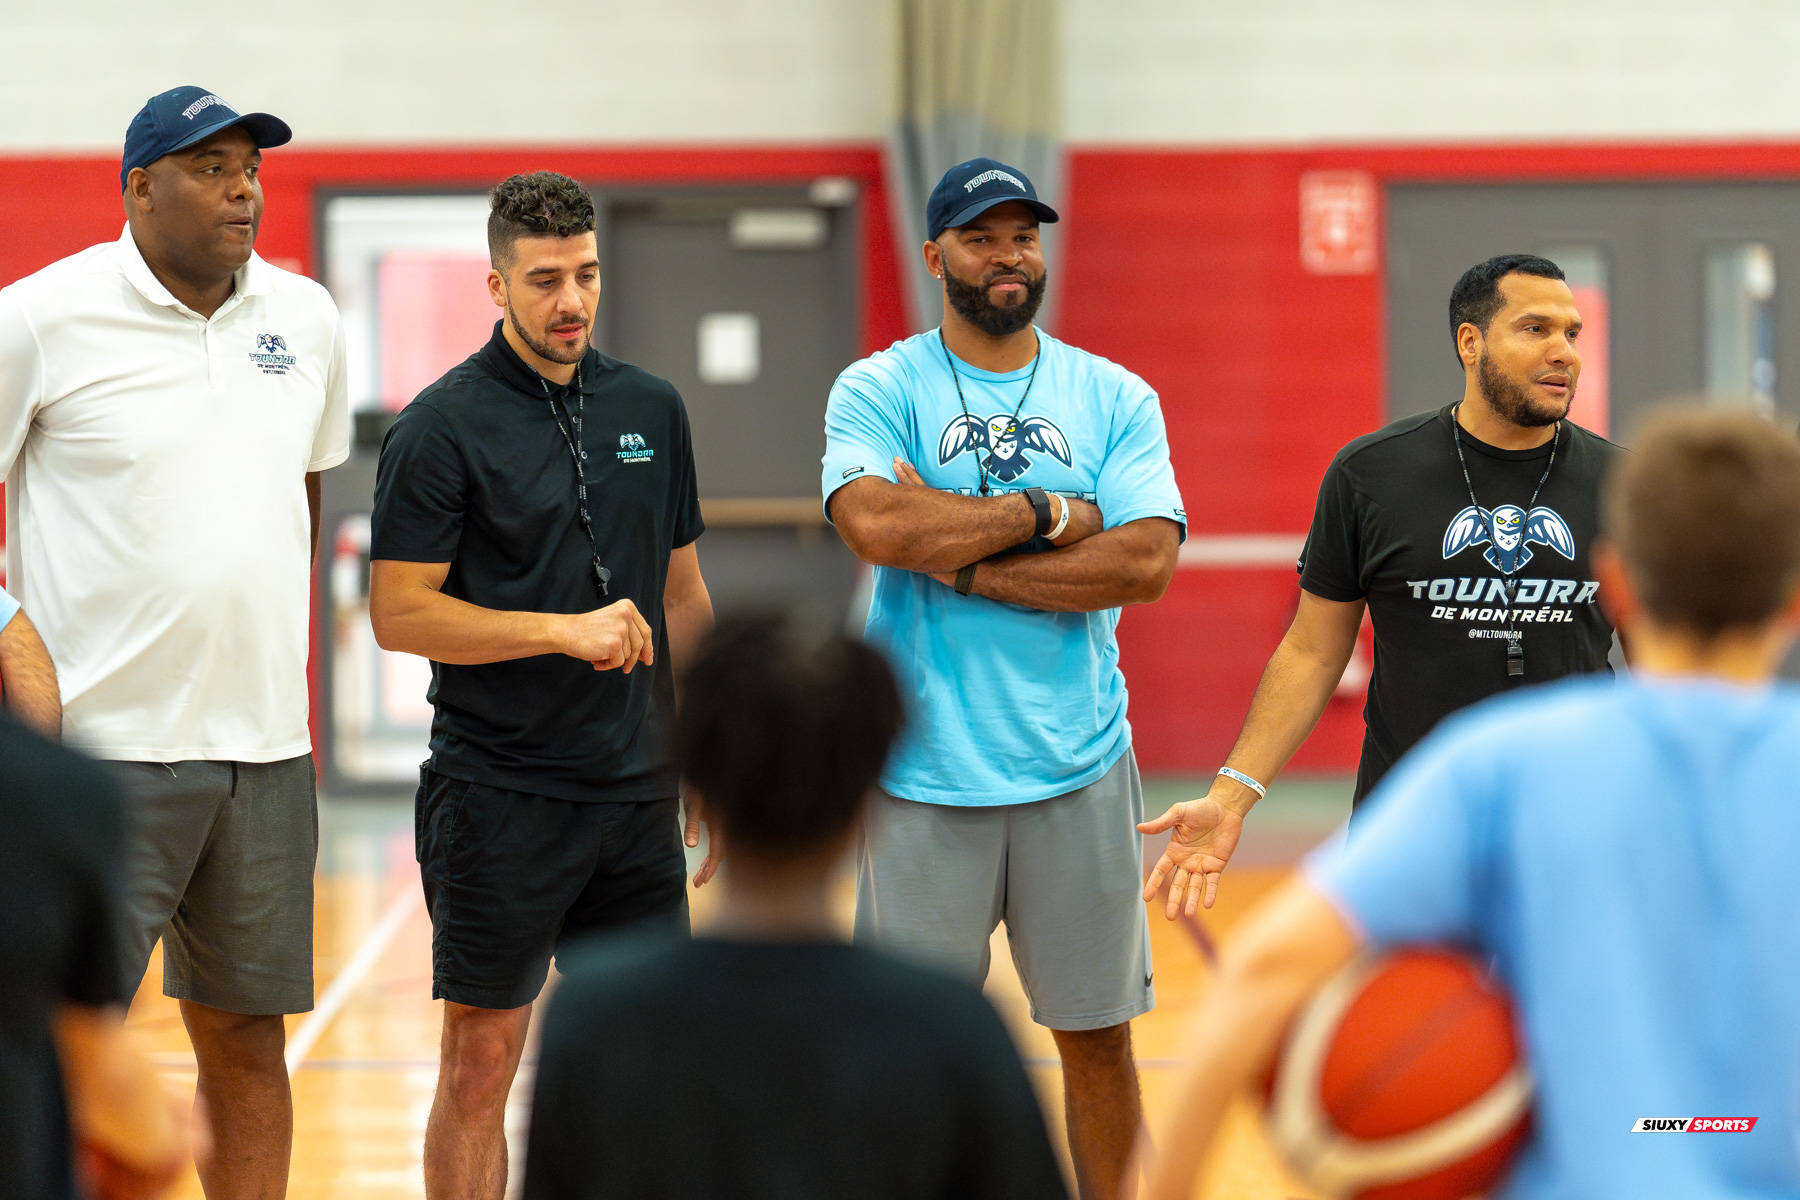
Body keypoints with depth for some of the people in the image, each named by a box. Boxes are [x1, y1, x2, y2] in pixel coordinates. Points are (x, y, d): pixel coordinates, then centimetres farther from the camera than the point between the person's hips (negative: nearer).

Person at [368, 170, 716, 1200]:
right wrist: (566, 630, -17)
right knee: (482, 1059, 0)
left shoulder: (652, 409, 9)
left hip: (639, 792, 5)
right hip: (499, 795, -5)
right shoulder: (443, 426, -7)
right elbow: (399, 612, -11)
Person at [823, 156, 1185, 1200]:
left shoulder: (1116, 399, 5)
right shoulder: (879, 391, 0)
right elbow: (878, 527, -19)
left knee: (1098, 1033, 9)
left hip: (1079, 771, 2)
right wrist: (1048, 513, -11)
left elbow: (1146, 563, -9)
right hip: (925, 772, -2)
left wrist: (965, 562, -13)